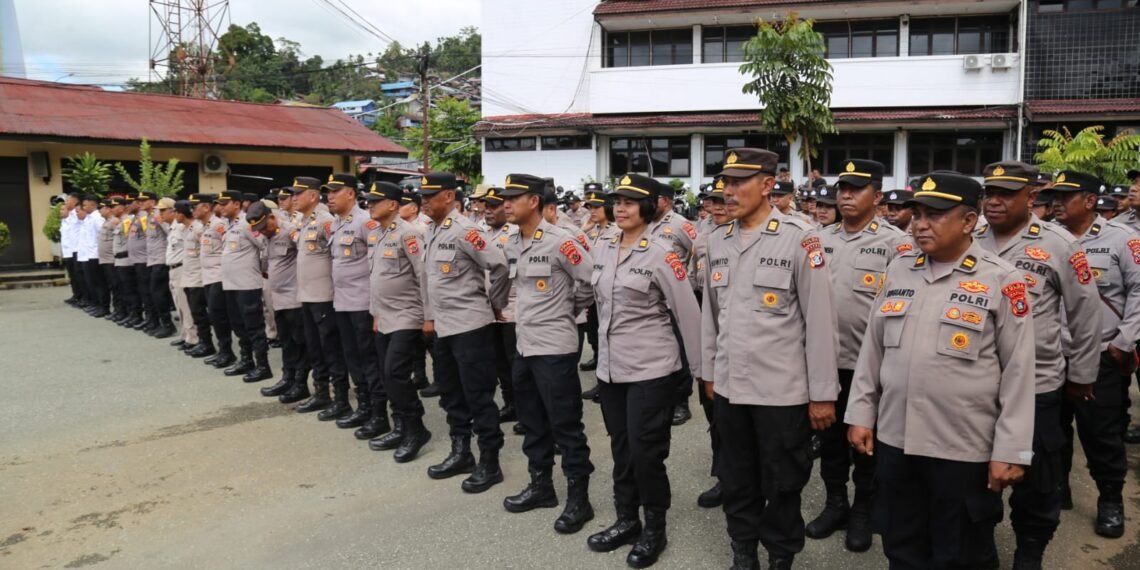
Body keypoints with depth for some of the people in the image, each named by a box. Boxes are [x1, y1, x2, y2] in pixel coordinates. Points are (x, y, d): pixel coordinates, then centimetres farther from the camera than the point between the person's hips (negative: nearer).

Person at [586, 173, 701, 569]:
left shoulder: (661, 254, -13)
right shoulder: (603, 251, 7)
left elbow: (689, 313, -11)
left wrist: (699, 369, -7)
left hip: (651, 370, -6)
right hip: (610, 368, 6)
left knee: (646, 452, 1)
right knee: (621, 449, 15)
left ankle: (654, 530, 20)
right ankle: (626, 521, 31)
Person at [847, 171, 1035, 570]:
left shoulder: (1002, 280, -7)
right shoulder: (899, 270, 6)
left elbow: (1018, 372, -7)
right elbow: (872, 347, 10)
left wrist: (1010, 451, -9)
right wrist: (861, 414, 8)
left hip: (965, 449, -4)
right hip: (895, 442, 5)